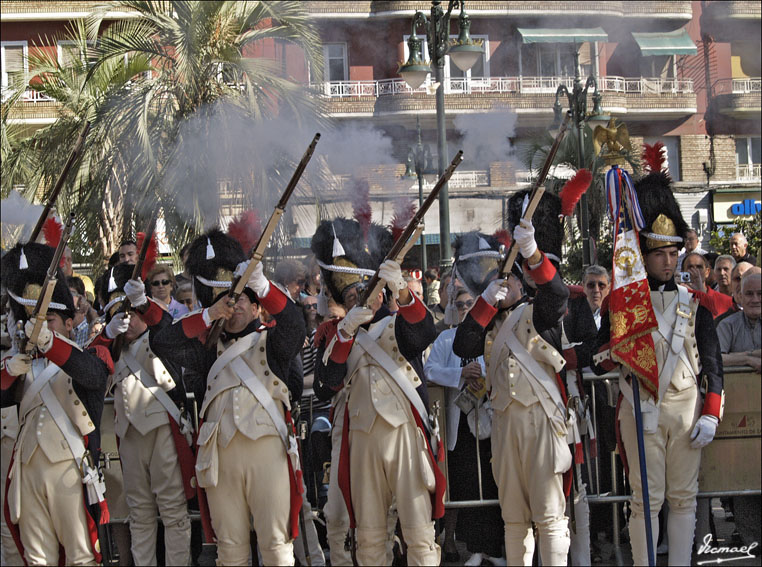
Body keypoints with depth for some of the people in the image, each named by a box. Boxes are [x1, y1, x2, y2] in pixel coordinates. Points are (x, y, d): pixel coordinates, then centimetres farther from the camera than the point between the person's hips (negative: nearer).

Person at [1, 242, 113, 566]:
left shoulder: (91, 354, 3)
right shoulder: (28, 362, 17)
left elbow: (92, 373, -22)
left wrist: (48, 341, -38)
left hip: (70, 467, -5)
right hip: (28, 467, 5)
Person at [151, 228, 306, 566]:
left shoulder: (269, 341, 11)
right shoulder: (211, 349, 19)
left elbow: (294, 326, -11)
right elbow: (162, 345, 6)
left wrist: (262, 286, -24)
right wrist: (209, 315, -1)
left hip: (266, 448, -3)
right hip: (220, 455, 3)